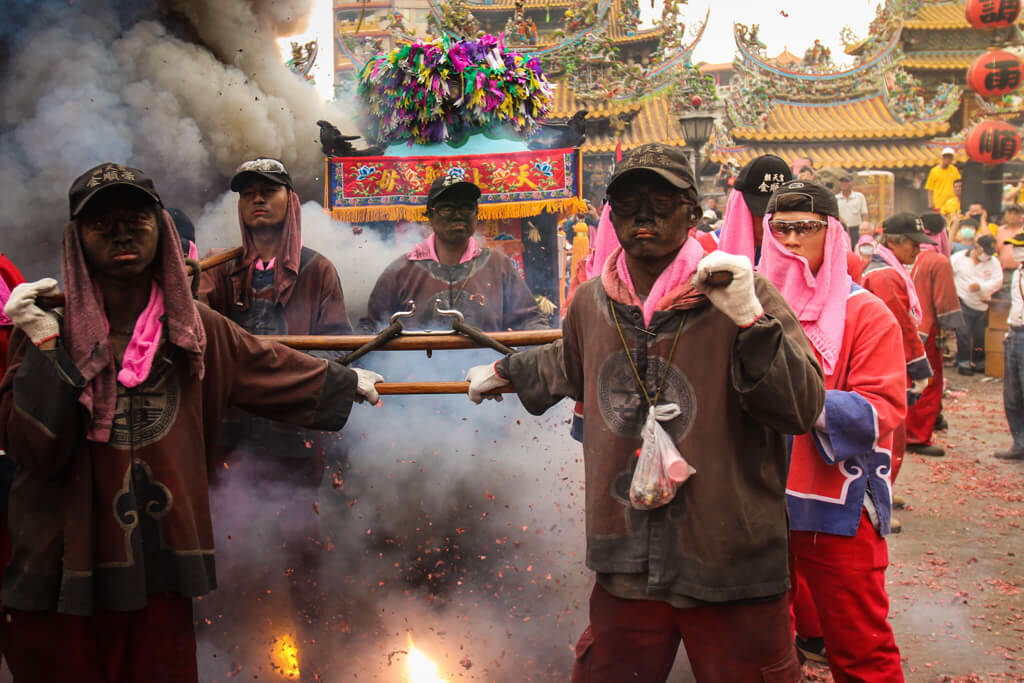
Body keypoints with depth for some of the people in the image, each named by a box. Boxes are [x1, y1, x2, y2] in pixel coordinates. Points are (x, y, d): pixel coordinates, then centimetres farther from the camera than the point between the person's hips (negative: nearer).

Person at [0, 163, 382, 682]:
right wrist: (44, 346, -17)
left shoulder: (195, 329, 4)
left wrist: (348, 382, 31)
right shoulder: (44, 325, -4)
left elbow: (275, 368, 21)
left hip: (161, 571, 3)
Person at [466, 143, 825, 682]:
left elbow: (803, 409, -17)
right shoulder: (592, 302, 4)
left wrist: (749, 319, -27)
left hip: (731, 567, -4)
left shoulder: (741, 292, -10)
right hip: (626, 568, 4)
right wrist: (505, 372, 42)